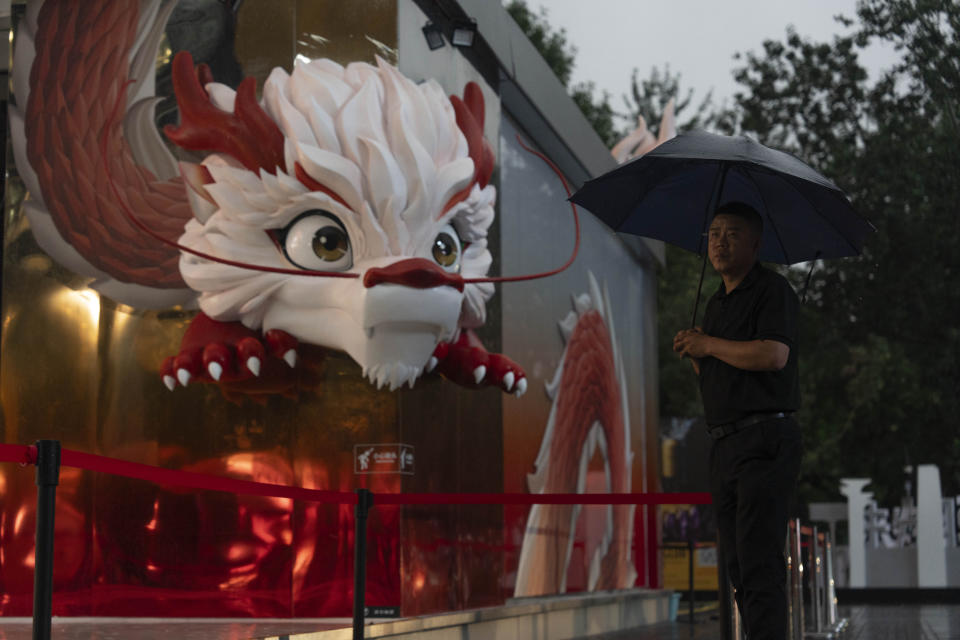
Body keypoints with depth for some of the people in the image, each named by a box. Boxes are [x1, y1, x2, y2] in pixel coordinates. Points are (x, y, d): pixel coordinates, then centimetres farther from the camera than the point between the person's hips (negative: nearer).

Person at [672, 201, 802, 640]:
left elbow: (774, 355, -21)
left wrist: (708, 345, -10)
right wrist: (692, 354, 5)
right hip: (724, 443, 9)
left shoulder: (772, 290, -4)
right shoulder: (715, 304, 21)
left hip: (764, 440, -9)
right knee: (737, 565, 9)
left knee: (759, 563, -14)